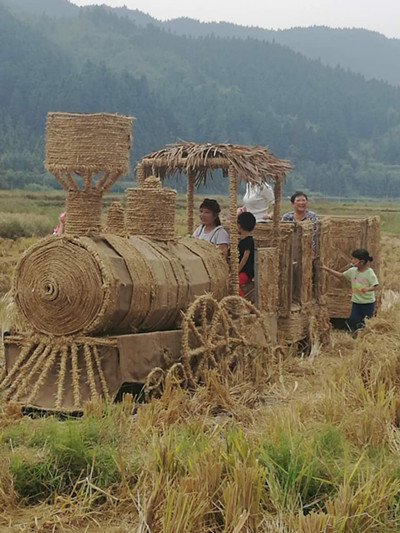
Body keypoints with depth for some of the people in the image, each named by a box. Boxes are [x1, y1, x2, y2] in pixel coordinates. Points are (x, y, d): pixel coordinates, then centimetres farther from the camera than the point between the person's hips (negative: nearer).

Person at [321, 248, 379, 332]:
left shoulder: (370, 273, -15)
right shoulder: (352, 271, 1)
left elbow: (374, 287, -19)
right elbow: (341, 275, 13)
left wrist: (367, 289, -41)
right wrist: (327, 269, 8)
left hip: (368, 303, -5)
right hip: (356, 302, 5)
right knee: (352, 321, -2)